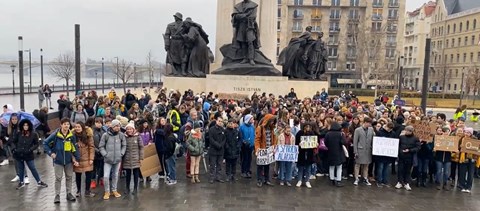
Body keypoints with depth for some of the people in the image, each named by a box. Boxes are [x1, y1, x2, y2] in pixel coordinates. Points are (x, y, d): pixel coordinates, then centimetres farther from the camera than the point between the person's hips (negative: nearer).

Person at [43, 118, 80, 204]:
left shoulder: (72, 136, -6)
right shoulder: (55, 134, -12)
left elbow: (75, 148, -1)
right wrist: (50, 153, -10)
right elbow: (45, 143, -4)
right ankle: (57, 195, 15)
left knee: (69, 177, 12)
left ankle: (69, 193, 25)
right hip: (58, 160, -2)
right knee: (58, 178, 4)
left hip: (69, 160, 3)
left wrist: (76, 159, -3)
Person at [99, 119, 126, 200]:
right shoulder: (105, 135, -9)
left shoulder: (121, 135, -3)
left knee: (115, 175, 14)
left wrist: (121, 153, -2)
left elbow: (124, 145, 8)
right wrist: (105, 154, -9)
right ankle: (107, 192, 13)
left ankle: (114, 190, 29)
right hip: (108, 160, -2)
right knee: (106, 176, -6)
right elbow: (101, 146, -2)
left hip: (118, 159, 2)